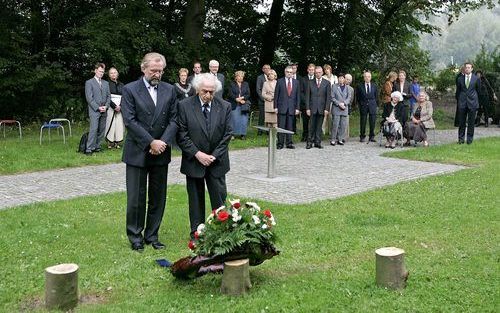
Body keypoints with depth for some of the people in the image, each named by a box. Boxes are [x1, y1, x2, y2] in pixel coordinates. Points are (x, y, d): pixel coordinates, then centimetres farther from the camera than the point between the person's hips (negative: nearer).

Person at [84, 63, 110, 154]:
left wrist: (106, 106, -2)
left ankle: (97, 147, 10)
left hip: (104, 111, 5)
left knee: (102, 130, 3)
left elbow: (108, 96, 15)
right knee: (93, 129, -13)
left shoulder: (106, 83, 17)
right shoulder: (89, 82, 1)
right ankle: (89, 149, -12)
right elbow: (89, 98, -6)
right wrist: (98, 108, -12)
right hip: (94, 110, -5)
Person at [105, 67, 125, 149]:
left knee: (119, 124, -3)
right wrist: (114, 106, -12)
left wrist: (120, 106, -7)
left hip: (120, 108, 3)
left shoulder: (121, 85, 14)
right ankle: (110, 142, -2)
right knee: (111, 123, -7)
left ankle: (117, 142, 2)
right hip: (110, 107, -3)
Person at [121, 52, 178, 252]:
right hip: (137, 153, -4)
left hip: (161, 153, 4)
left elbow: (173, 119, 3)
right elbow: (130, 121, -12)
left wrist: (164, 142, -12)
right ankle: (135, 237, 16)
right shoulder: (130, 90, -4)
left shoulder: (169, 90, 7)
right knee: (136, 198, 2)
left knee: (158, 197, 10)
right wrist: (151, 142, -16)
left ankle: (152, 235, 23)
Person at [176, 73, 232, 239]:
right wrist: (197, 154, -15)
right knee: (195, 199, 9)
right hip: (193, 161, -1)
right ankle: (196, 234, 19)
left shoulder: (225, 106, -1)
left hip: (217, 161, 1)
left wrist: (214, 156, -9)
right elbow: (181, 135, -8)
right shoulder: (185, 106, -7)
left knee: (220, 198, 3)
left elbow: (227, 134, -1)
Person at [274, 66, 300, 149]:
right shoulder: (280, 81, 2)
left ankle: (289, 143, 12)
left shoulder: (296, 82, 9)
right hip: (282, 107, -2)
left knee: (290, 127, 6)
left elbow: (298, 95, 9)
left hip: (291, 108, 2)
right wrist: (275, 107, -4)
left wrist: (297, 108, 2)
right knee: (281, 126, -2)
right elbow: (276, 95, 2)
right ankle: (280, 144, 3)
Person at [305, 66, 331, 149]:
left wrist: (327, 108, -5)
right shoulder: (310, 83, 7)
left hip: (322, 108, 0)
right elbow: (307, 96, 5)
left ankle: (317, 142, 10)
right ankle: (310, 142, 4)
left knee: (319, 126, 4)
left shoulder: (327, 83, 6)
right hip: (312, 108, 0)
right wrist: (307, 108, -4)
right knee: (311, 126, -1)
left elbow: (328, 97, 3)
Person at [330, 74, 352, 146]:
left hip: (345, 109, 3)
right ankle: (333, 140, -1)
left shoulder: (348, 88, 13)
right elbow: (332, 97, -2)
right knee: (335, 125, -7)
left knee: (343, 125, 2)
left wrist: (344, 103, -12)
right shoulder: (334, 86, 4)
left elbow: (349, 98, 5)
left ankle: (340, 139, 10)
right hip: (336, 109, -3)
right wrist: (339, 104, -13)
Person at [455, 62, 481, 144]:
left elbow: (478, 91, 10)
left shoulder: (476, 79, 1)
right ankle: (461, 138, 11)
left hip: (472, 103, -1)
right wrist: (459, 100, 11)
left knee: (471, 122, 3)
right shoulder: (460, 79, 5)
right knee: (461, 122, 3)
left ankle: (470, 139, 12)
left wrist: (476, 101, 12)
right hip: (462, 103, 1)